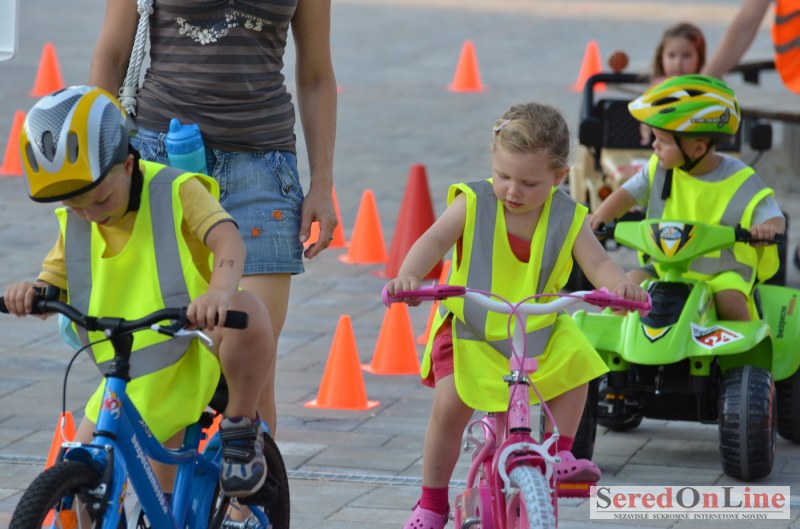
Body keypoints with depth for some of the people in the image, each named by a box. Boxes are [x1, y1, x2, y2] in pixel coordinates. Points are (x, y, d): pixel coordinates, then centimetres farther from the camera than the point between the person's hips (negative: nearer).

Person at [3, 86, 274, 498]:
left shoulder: (176, 191, -13)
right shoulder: (74, 224, 3)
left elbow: (227, 239, -28)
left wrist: (220, 291, -51)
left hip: (202, 357, -5)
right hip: (136, 385, 5)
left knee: (244, 310, -38)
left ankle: (241, 428, -16)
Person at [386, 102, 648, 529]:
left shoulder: (566, 218, -8)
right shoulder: (472, 204, -13)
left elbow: (597, 262, -15)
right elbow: (435, 240, -23)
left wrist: (619, 285, -39)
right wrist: (408, 275, -44)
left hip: (539, 330, 3)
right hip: (470, 328, -2)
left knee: (577, 368, -16)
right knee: (450, 406, -14)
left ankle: (560, 453, 5)